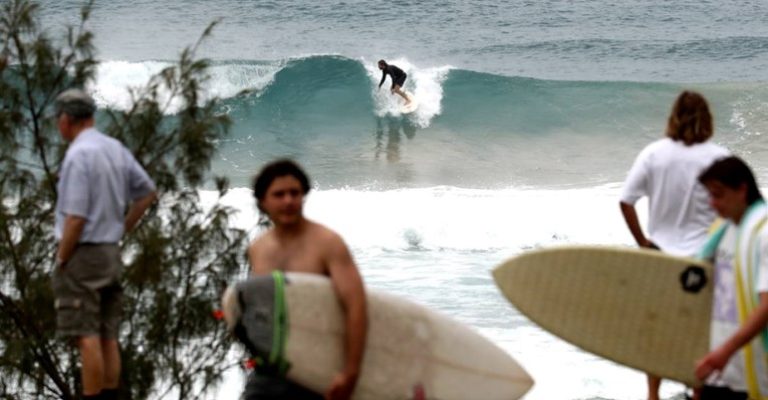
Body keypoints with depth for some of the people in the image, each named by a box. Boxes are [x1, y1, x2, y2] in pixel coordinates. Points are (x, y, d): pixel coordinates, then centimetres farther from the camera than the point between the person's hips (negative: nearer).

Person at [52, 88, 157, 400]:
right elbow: (147, 193, 17)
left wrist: (60, 261, -10)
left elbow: (76, 218, -20)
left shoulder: (78, 155, -17)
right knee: (108, 336, 11)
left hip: (82, 253, -8)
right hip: (111, 253, 8)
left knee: (86, 337, -6)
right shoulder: (116, 149, 8)